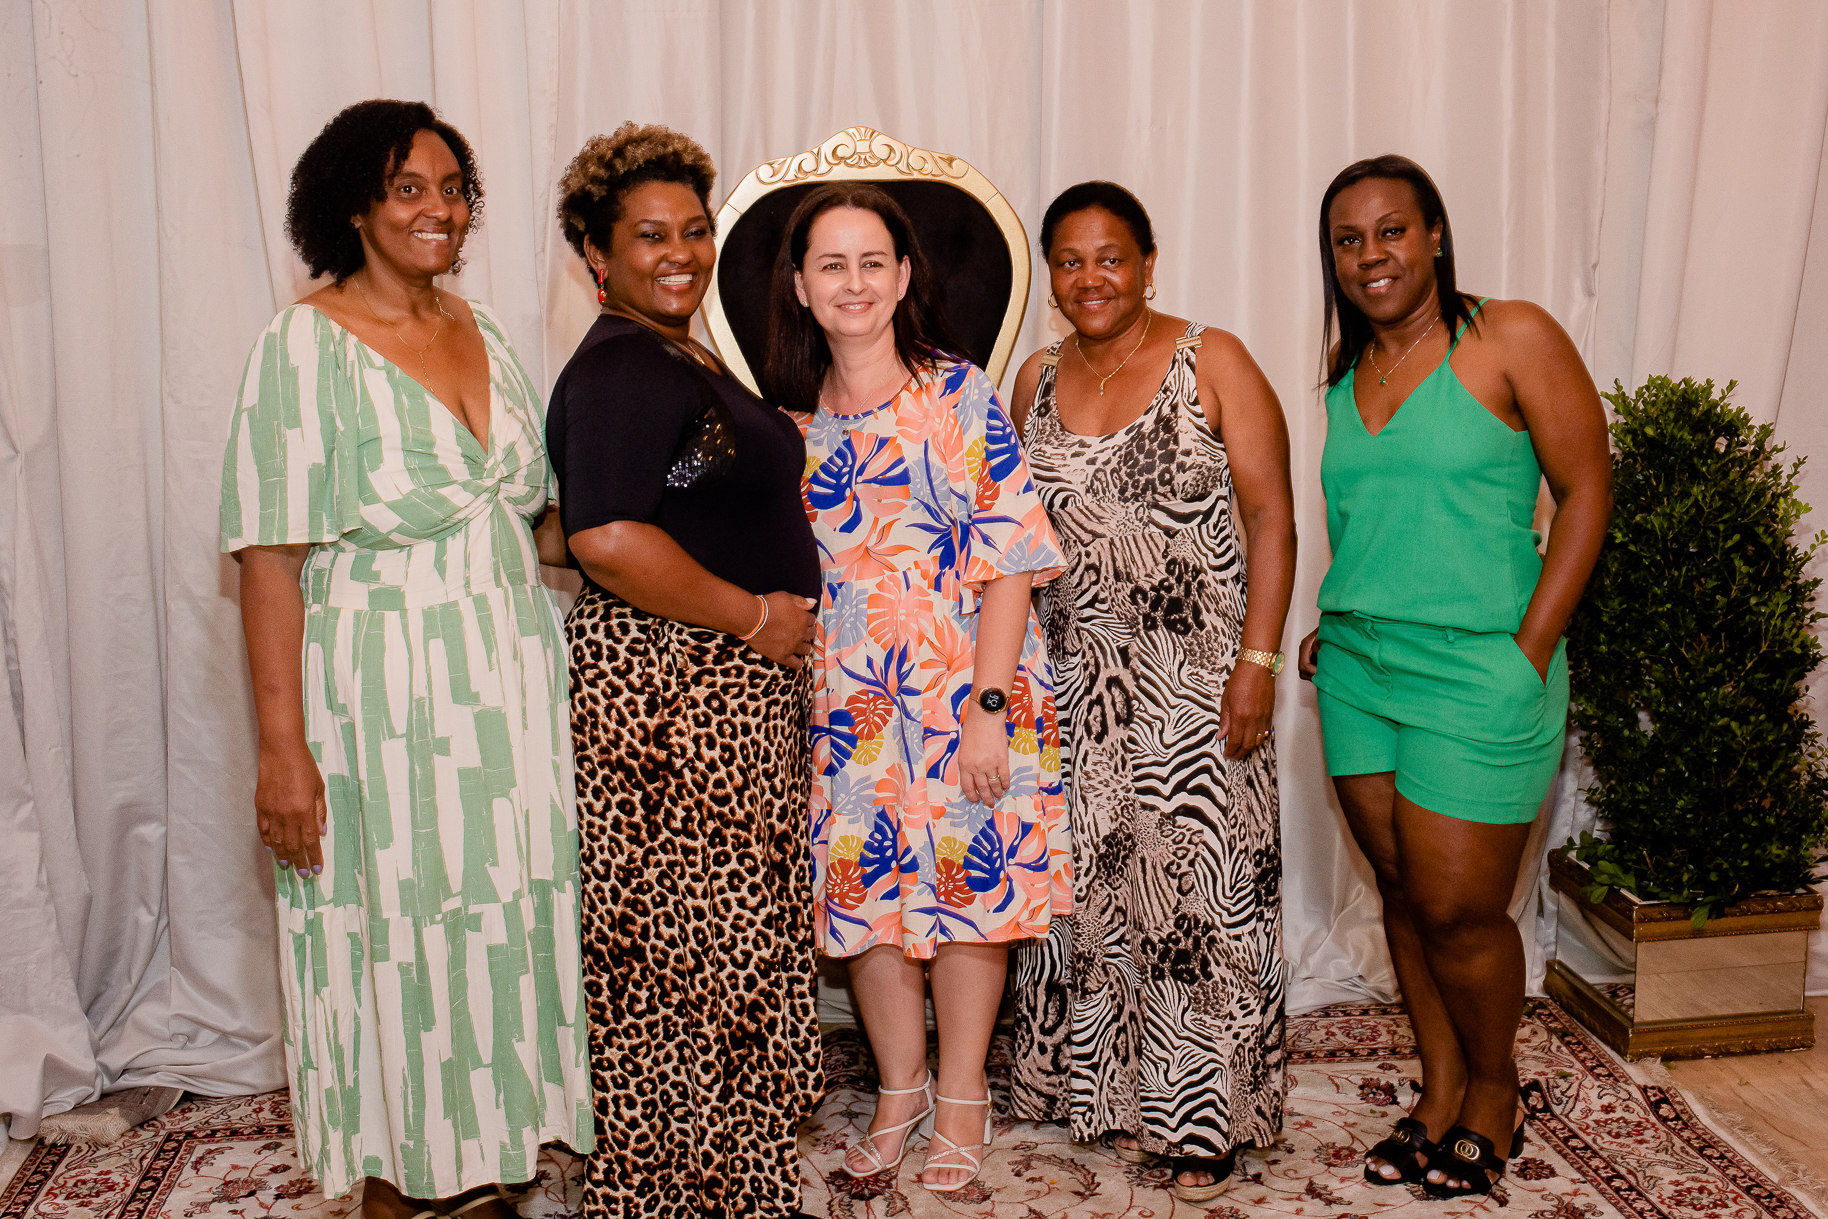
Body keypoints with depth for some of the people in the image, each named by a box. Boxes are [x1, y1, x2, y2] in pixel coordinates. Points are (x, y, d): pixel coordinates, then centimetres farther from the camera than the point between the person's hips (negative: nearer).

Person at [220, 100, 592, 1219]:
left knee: (505, 916, 11)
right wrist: (284, 748, -17)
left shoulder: (484, 331, 11)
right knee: (397, 931, 4)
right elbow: (272, 558, -13)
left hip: (509, 679, 6)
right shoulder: (308, 346, -8)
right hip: (382, 690, -6)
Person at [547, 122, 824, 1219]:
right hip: (674, 686, -10)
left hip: (738, 677, 10)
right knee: (692, 949, -1)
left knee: (727, 941, 17)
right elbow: (611, 542, -27)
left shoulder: (689, 362, 16)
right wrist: (756, 615, -18)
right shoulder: (618, 371, -15)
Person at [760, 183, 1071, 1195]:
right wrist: (801, 689, 5)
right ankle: (900, 1089, 28)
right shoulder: (796, 417, 7)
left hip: (963, 684, -3)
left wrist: (989, 707, -15)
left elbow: (1010, 559, -10)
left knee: (967, 878, 6)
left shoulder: (958, 394, -6)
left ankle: (962, 1098, 24)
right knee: (866, 881, 8)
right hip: (850, 697, 4)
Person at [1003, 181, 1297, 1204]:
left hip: (1195, 677, -4)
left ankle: (1205, 1116, 15)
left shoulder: (1212, 363, -4)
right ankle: (1123, 1093, 25)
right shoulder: (1038, 382, 10)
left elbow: (1272, 517, -7)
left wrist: (1258, 660, -15)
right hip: (1075, 684, 5)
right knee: (1094, 882, 9)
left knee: (1196, 880, 0)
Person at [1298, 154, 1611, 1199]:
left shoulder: (1511, 339, -6)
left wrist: (1527, 651, -12)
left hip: (1478, 674, -5)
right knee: (1405, 895, 12)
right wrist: (1335, 624, 8)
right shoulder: (1344, 370, 11)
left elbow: (1586, 490, -7)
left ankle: (1494, 1097, 25)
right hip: (1357, 671, 6)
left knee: (1458, 910, 0)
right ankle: (1440, 1093, 29)